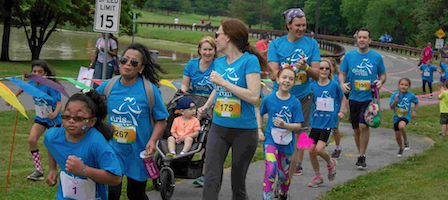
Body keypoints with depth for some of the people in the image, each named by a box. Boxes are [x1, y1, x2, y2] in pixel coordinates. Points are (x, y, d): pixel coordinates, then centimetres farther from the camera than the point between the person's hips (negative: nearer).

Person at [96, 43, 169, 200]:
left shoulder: (150, 90, -12)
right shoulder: (108, 86, -4)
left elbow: (161, 119, -5)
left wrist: (152, 141, -20)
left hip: (139, 152, -1)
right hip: (114, 149, 1)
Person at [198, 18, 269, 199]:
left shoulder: (249, 60, -11)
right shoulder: (219, 62, 8)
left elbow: (254, 96, -21)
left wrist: (223, 82, -20)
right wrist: (205, 106, 22)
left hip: (244, 130, -5)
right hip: (218, 128, 5)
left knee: (238, 183, 7)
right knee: (211, 178, -9)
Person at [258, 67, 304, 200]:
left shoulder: (295, 103, -7)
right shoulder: (268, 99, -5)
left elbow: (298, 126, -8)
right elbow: (260, 114, 13)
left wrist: (284, 125, -25)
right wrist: (259, 130, 2)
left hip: (286, 142, 1)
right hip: (270, 139, -1)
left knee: (283, 173, 14)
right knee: (271, 169, -22)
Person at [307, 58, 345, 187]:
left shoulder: (334, 85, -2)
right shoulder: (313, 86, 0)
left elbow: (343, 98, 14)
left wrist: (341, 111, 2)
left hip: (328, 123, -3)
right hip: (315, 123, 3)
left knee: (319, 149, -16)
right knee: (311, 151, 1)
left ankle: (331, 163, 16)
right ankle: (318, 177, 21)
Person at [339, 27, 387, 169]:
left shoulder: (376, 57, 2)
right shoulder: (349, 55, 4)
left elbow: (383, 74, 13)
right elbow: (342, 73, 9)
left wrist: (380, 81, -9)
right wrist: (342, 84, -12)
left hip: (369, 97, -2)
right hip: (354, 97, 2)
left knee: (363, 125, -19)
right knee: (357, 129, 9)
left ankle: (362, 157, -8)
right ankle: (361, 154, 28)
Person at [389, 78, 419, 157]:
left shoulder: (411, 95, -8)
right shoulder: (394, 95, -9)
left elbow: (416, 102, 13)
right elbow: (391, 107, -15)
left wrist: (415, 111, 0)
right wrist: (396, 100, -29)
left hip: (406, 116, -2)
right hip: (396, 117, 2)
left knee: (401, 126, -37)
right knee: (397, 137, 10)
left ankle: (406, 141, -12)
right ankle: (401, 148, 42)